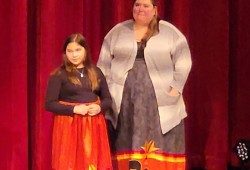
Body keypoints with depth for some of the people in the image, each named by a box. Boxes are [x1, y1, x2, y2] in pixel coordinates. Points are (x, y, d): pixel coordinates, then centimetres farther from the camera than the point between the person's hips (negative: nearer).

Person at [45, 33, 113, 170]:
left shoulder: (95, 72, 10)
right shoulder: (60, 74, -4)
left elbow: (108, 99, 13)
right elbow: (49, 104, -8)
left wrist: (99, 107, -9)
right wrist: (74, 109, -18)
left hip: (94, 126, 4)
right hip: (69, 127, -4)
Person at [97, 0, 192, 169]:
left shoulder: (170, 32, 3)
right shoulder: (117, 32, 9)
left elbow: (183, 62, 0)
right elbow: (104, 64, 10)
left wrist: (175, 88, -9)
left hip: (160, 100, -1)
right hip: (125, 100, 2)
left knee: (159, 146, -2)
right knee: (127, 144, 2)